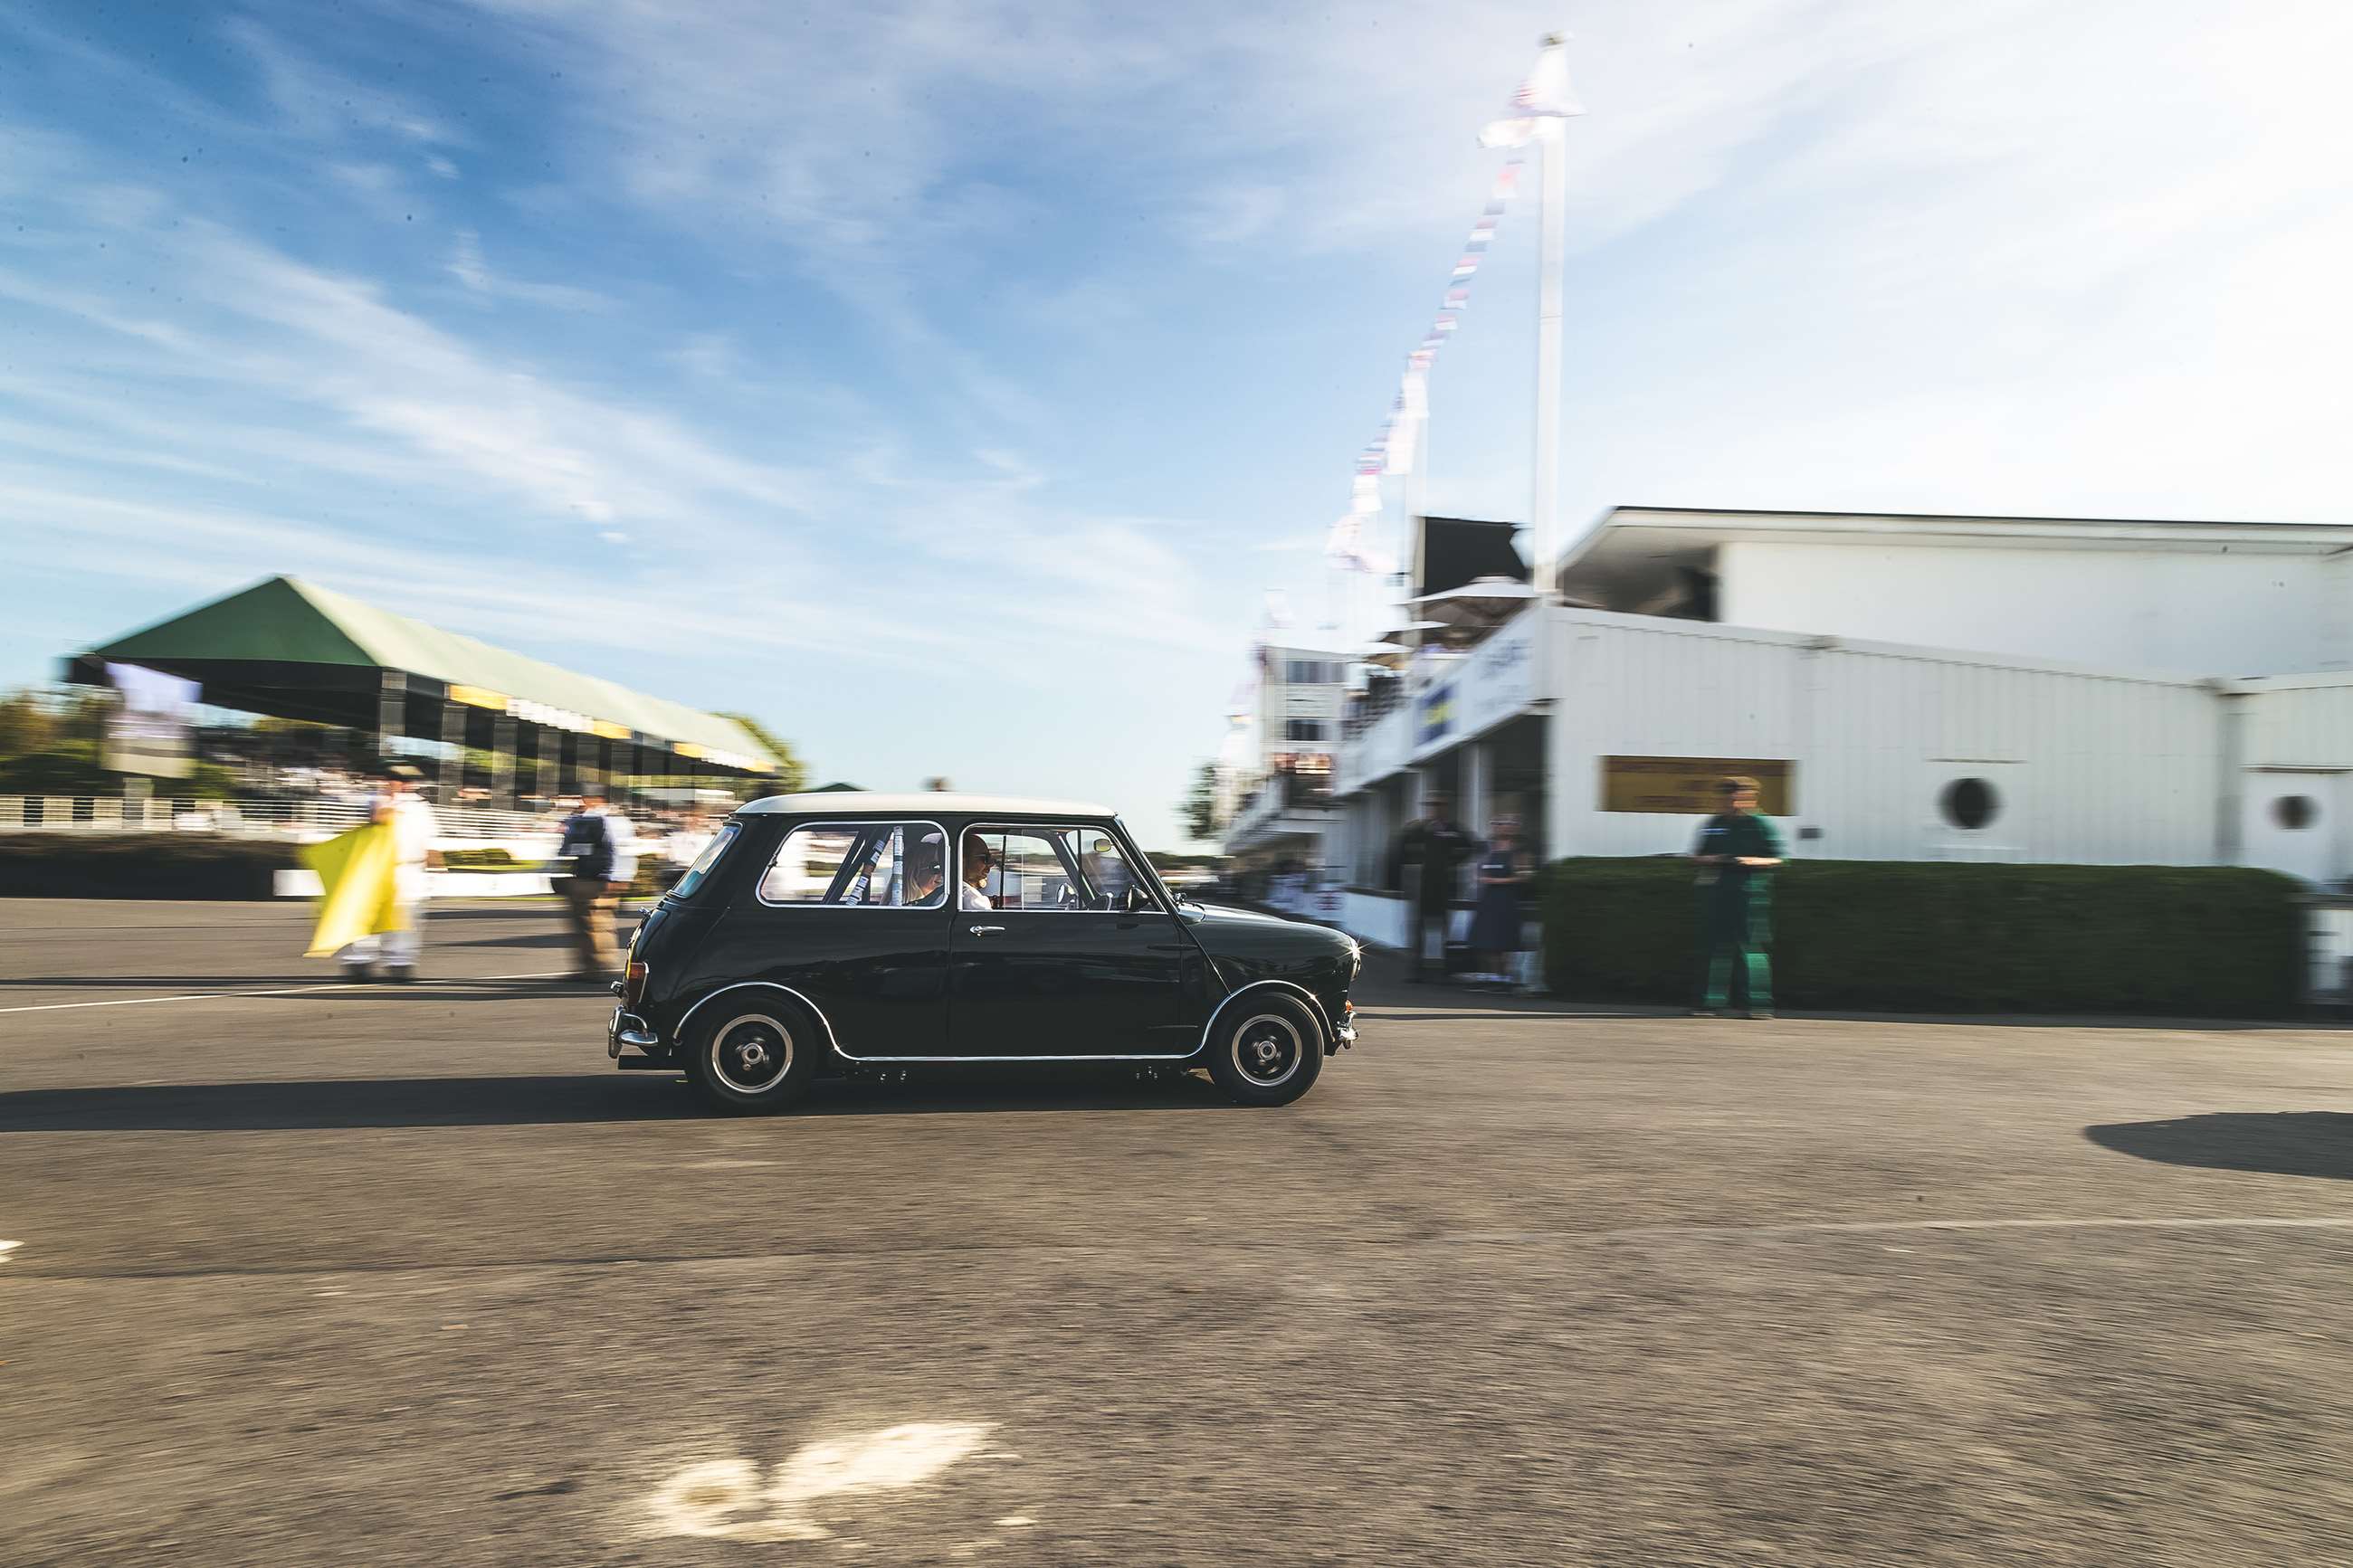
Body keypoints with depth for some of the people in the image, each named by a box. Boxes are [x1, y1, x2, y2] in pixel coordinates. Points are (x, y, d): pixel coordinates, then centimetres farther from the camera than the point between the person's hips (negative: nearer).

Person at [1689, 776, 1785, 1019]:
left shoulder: (1760, 825, 3)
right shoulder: (1712, 825, 12)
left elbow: (1775, 859, 2)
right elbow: (1697, 855, 15)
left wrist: (1754, 861, -16)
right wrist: (1710, 859, -6)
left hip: (1749, 891, -4)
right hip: (1715, 890, 4)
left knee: (1750, 946, -9)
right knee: (1714, 946, 4)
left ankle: (1759, 1002, -4)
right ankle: (1711, 1001, 10)